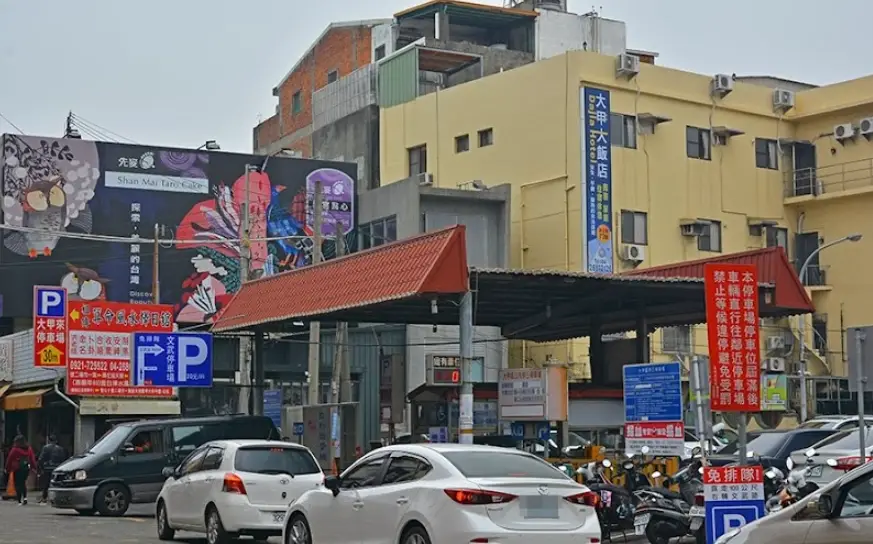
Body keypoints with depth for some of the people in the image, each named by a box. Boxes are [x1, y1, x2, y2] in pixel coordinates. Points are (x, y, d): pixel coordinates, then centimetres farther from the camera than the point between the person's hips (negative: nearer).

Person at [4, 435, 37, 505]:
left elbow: (9, 459, -4)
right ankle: (25, 497, 3)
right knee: (23, 483, 19)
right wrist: (34, 468, 7)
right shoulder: (29, 449, 6)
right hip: (27, 469, 5)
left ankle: (20, 501, -4)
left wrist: (8, 468, 6)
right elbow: (32, 459, 5)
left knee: (18, 484, 0)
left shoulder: (15, 449, -8)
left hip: (17, 469, -5)